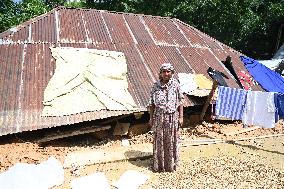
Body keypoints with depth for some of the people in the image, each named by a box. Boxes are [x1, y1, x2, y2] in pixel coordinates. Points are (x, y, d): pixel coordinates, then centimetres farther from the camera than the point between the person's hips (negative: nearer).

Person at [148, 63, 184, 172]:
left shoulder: (175, 85, -3)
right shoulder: (156, 85, -1)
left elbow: (180, 102, 1)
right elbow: (151, 103, 3)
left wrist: (181, 117, -2)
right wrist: (151, 118, 2)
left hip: (172, 117, 0)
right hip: (159, 116, 1)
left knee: (171, 141, 9)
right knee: (159, 140, 9)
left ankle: (171, 165, 27)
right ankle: (158, 165, 24)